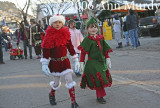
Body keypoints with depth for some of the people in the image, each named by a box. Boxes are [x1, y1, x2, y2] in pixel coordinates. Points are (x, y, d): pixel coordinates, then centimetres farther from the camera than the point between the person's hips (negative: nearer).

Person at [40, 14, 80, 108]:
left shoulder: (66, 34, 0)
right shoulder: (49, 36, -9)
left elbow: (70, 47, 8)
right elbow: (45, 51, -9)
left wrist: (76, 60, 8)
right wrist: (44, 65, -13)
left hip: (65, 61, 2)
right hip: (54, 62, -2)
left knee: (70, 80, -5)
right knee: (56, 83, 9)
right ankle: (52, 95, 41)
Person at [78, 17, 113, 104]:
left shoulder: (100, 38, 6)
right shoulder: (87, 40, -10)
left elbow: (105, 50, 13)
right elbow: (83, 52, -9)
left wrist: (107, 59, 10)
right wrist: (81, 62, -11)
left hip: (101, 62, 6)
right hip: (92, 63, -6)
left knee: (103, 79, 12)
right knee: (98, 80, -4)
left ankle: (99, 94, 29)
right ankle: (100, 96, 10)